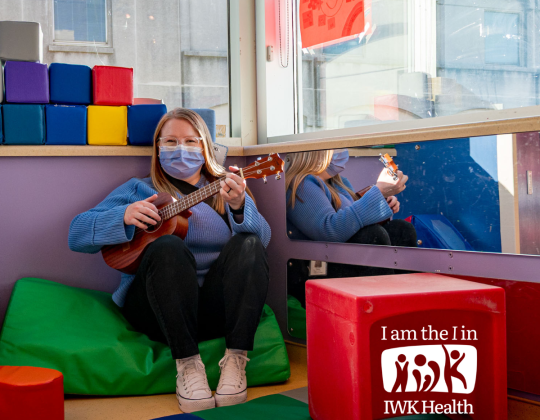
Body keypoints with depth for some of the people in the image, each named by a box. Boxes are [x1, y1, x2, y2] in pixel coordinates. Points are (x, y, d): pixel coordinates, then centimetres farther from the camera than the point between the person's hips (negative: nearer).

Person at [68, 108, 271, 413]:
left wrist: (238, 207, -23)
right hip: (154, 305, -1)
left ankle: (236, 361, -32)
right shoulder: (138, 190, 16)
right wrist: (125, 217, -12)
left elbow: (262, 237, -1)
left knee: (247, 245, -25)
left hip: (217, 305, 1)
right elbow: (77, 233, 6)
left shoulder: (226, 189, 18)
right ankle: (188, 364, -31)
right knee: (168, 247, -31)